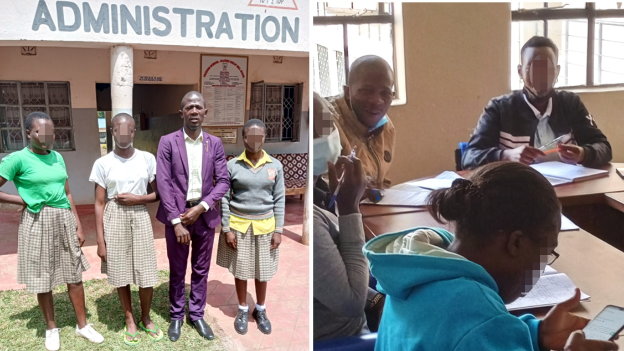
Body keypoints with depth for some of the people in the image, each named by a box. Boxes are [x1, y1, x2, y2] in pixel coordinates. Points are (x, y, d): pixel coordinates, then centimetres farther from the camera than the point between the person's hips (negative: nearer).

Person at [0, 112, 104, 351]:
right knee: (43, 279, 7)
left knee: (74, 274, 9)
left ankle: (82, 325, 21)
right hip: (38, 222, -4)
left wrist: (78, 224, 8)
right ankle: (51, 328, 25)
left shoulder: (57, 157, 7)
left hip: (64, 220, 4)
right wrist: (23, 200, -7)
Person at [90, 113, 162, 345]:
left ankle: (146, 318, 27)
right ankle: (130, 321, 27)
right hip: (114, 220, 0)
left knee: (146, 274, 3)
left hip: (139, 217, 1)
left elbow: (159, 193, 6)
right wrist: (100, 241, -4)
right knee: (121, 275, 8)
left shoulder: (147, 159, 0)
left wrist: (137, 198, -12)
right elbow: (99, 204, -1)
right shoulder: (103, 163, -2)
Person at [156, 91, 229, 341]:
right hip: (176, 214, -2)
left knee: (201, 270, 12)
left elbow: (223, 181, -1)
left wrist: (201, 207, -14)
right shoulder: (168, 142, -5)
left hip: (205, 214, 2)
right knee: (177, 270, 11)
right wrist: (176, 221, -15)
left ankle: (196, 314, 28)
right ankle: (176, 316, 27)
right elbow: (163, 183, -9)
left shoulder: (215, 143, 2)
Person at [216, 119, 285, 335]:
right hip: (238, 225, -1)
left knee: (263, 271, 12)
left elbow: (279, 199, 0)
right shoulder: (232, 165, -7)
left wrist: (278, 230, -3)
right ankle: (242, 310, 31)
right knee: (240, 270, 11)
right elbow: (224, 199, -4)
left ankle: (260, 311, 32)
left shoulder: (275, 166, -4)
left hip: (265, 225, 1)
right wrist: (226, 229, -7)